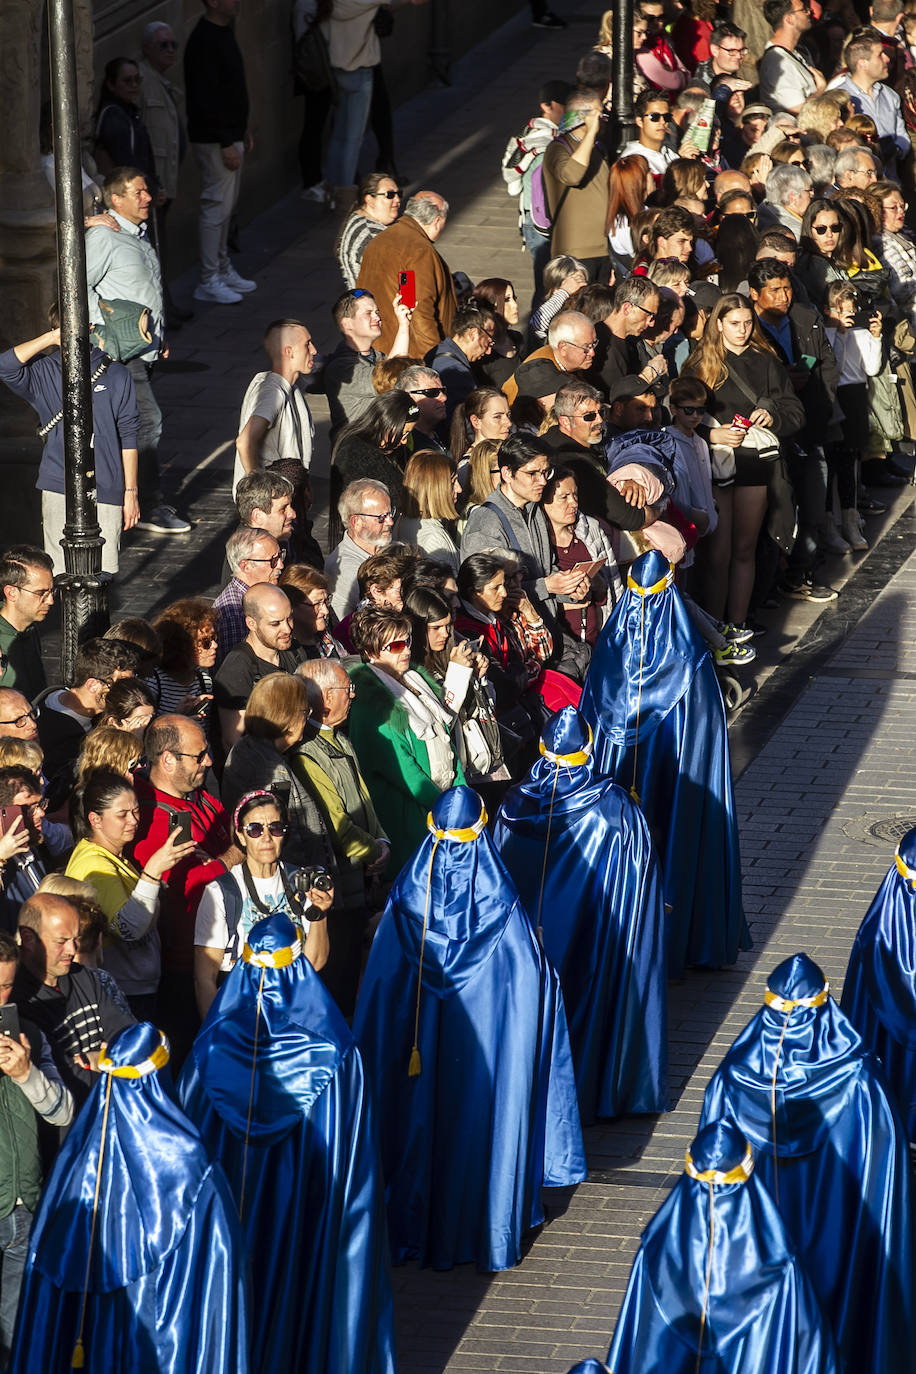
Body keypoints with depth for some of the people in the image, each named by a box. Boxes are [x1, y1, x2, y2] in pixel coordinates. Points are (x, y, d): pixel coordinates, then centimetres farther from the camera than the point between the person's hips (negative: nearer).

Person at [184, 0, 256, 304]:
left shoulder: (224, 31, 11)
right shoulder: (204, 40, -21)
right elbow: (205, 98, -23)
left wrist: (243, 128, 21)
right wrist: (226, 144, -22)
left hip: (230, 135, 10)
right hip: (213, 140, -10)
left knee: (227, 204, 16)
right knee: (217, 206, -6)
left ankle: (223, 270, 26)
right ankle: (209, 281, 0)